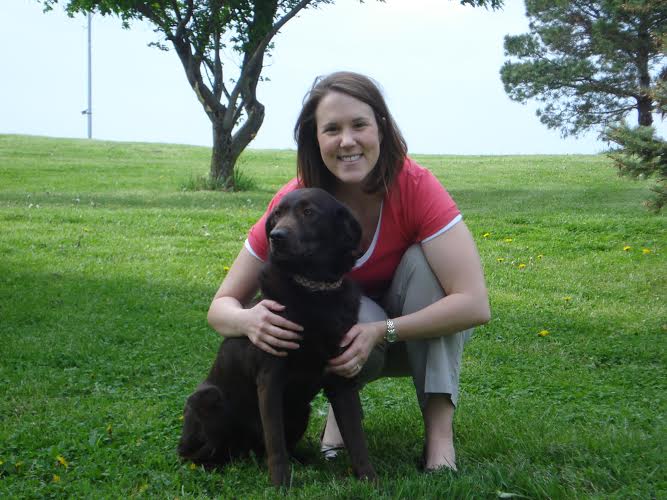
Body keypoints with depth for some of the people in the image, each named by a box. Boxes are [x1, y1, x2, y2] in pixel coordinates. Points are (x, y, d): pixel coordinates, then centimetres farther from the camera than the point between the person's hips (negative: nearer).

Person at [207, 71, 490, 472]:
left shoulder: (415, 185, -27)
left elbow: (475, 304, -33)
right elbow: (221, 306, -19)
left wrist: (380, 332, -39)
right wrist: (249, 321, -42)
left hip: (424, 334, 1)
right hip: (341, 331, 0)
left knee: (423, 257, -30)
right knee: (353, 308, -34)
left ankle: (440, 429, -23)